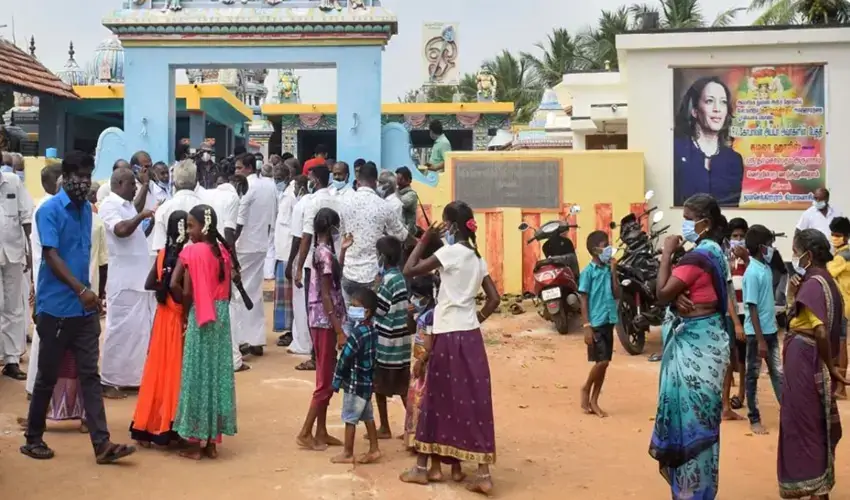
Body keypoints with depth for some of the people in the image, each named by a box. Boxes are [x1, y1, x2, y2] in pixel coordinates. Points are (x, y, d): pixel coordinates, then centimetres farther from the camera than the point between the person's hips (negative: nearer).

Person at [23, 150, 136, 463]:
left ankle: (102, 444, 3)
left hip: (84, 309, 6)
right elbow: (50, 255, -18)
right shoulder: (49, 210, -10)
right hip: (56, 308, -5)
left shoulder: (87, 209, 10)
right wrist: (81, 290, -26)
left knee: (90, 375, 3)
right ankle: (33, 439, 24)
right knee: (47, 376, 6)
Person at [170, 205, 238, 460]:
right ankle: (213, 442, 16)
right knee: (217, 373, 9)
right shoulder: (224, 252, 6)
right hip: (222, 316, 5)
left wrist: (187, 306, 3)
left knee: (197, 374, 2)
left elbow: (181, 289, -15)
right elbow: (228, 290, 8)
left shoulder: (191, 252, -11)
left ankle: (194, 443, 7)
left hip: (199, 317, -5)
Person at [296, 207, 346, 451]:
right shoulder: (325, 253, -17)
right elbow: (326, 296, -21)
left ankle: (321, 432, 21)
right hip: (326, 323, -10)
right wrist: (340, 331, -21)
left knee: (326, 379, 14)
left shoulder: (321, 250, 10)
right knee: (326, 381, -2)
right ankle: (305, 433, 4)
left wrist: (343, 251, 23)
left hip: (323, 322, 10)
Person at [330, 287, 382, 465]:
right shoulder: (372, 331, 4)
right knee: (367, 417, 16)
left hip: (354, 383, -9)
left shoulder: (357, 333, -23)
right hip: (367, 381, 9)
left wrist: (336, 381, -8)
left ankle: (347, 454, 13)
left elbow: (344, 359, -19)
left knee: (350, 419, 3)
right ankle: (374, 450, 23)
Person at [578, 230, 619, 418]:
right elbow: (583, 300, -9)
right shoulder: (588, 272, -8)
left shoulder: (609, 269, 8)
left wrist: (614, 271, -3)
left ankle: (594, 401, 17)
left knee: (604, 363, 8)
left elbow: (616, 295, 4)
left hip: (609, 322, 6)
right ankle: (586, 389, 16)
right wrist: (586, 326, -15)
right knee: (601, 362, -9)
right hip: (595, 323, -6)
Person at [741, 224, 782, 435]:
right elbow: (752, 308, -19)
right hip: (757, 333, -7)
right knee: (753, 375, 5)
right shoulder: (753, 272, -18)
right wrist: (760, 339, -19)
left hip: (771, 330, 7)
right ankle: (754, 419, 14)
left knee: (778, 372, 12)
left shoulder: (767, 268, 5)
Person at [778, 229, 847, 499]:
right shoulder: (825, 281, 11)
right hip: (814, 360, 10)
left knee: (804, 425, 0)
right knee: (816, 425, 17)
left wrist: (831, 368, -18)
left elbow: (821, 331, -28)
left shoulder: (811, 285, -19)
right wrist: (793, 293, 1)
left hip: (804, 361, -10)